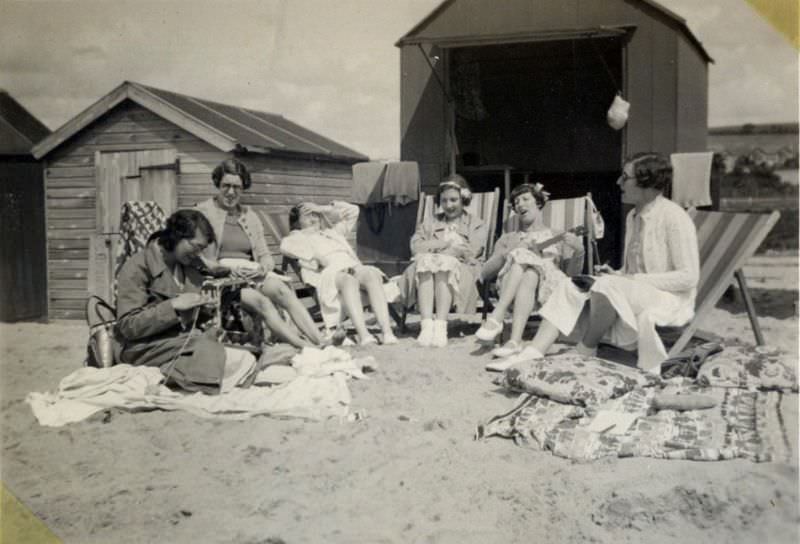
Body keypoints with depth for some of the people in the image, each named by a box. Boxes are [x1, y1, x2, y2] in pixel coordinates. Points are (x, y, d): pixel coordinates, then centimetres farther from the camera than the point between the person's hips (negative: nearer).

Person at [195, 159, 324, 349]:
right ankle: (306, 349, -46)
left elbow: (265, 255, 19)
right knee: (262, 302, -34)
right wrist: (226, 267, -16)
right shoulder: (203, 211, 8)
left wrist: (263, 268, -6)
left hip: (253, 274, 4)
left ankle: (322, 344, -43)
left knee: (284, 292, -29)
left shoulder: (251, 216, 23)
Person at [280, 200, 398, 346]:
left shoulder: (332, 231, 42)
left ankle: (387, 331, -46)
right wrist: (317, 260, -3)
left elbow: (353, 211, 41)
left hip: (354, 266, 4)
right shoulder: (299, 237, 27)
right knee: (349, 279, -40)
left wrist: (323, 208, 35)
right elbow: (286, 246, 3)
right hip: (330, 271, -4)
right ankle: (363, 334, -55)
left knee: (372, 275, -32)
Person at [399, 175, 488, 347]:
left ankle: (440, 326, -45)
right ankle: (426, 325, -44)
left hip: (461, 272, -2)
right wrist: (448, 244, -2)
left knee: (445, 265, -34)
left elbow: (469, 252, 1)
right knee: (425, 263, -32)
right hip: (426, 273, 2)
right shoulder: (429, 224, 30)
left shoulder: (475, 224, 22)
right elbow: (416, 247, 9)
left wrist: (434, 249, -6)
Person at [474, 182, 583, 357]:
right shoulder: (507, 239, 29)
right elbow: (485, 274, 14)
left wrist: (579, 250, -7)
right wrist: (506, 254, -4)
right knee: (521, 257, -31)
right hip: (510, 285, 1)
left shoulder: (556, 237, 28)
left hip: (547, 285, 0)